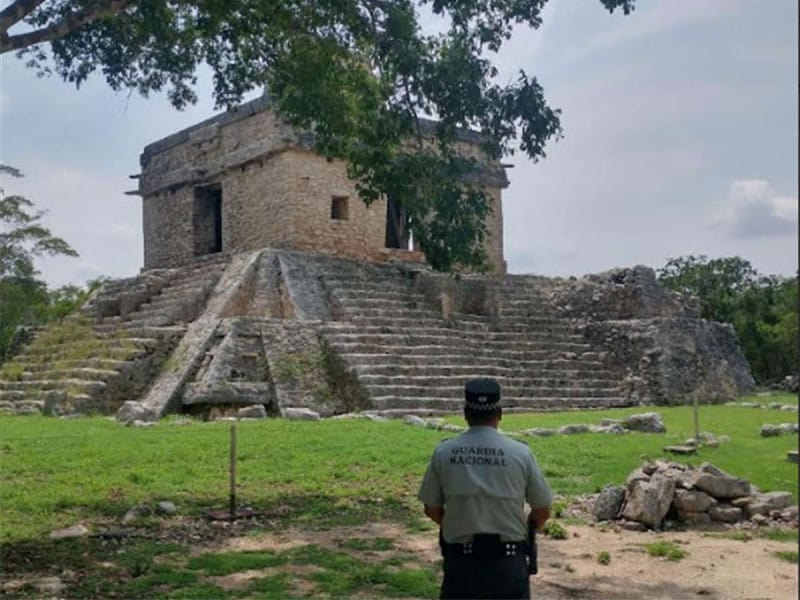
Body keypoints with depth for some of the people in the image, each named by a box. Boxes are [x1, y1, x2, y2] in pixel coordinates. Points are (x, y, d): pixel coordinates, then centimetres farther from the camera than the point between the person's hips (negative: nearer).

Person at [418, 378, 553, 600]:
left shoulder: (443, 452, -4)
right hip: (508, 561, -1)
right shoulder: (520, 453, -7)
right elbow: (542, 511, 1)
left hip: (460, 559, 1)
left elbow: (431, 510, 4)